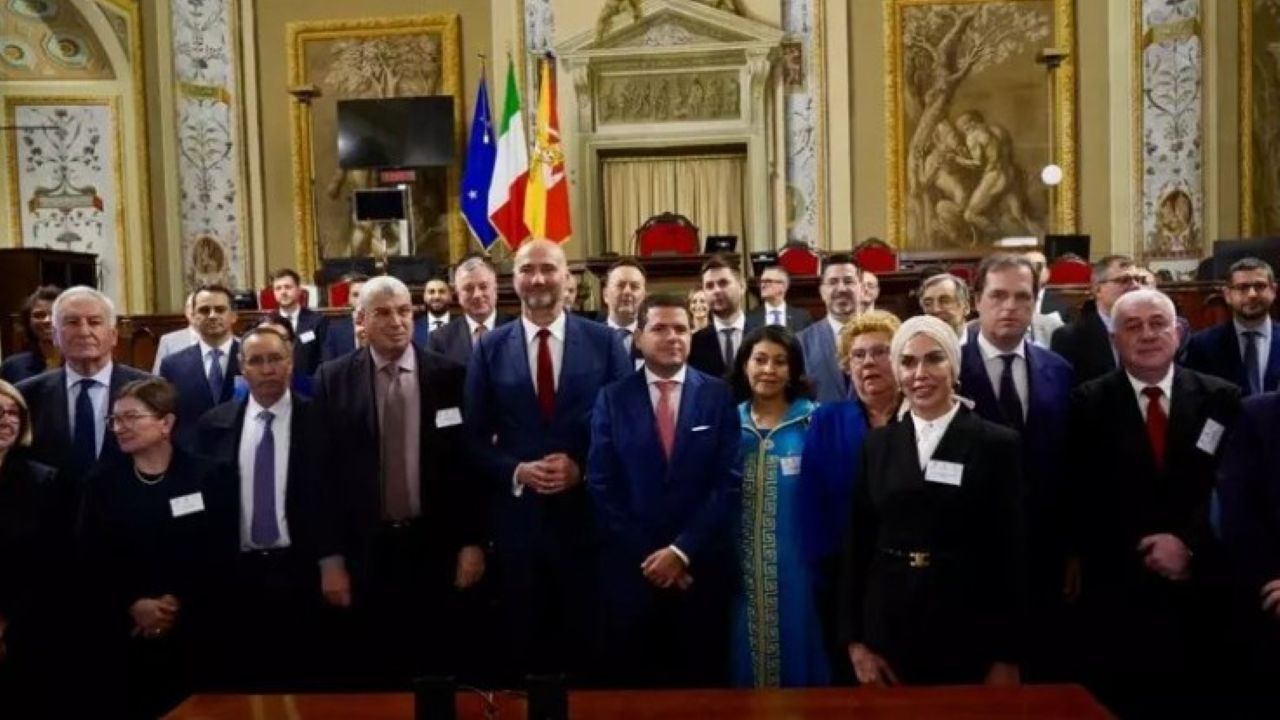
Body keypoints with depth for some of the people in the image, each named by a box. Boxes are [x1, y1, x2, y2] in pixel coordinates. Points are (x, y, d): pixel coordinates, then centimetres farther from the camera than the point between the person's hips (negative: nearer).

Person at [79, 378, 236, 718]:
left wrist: (178, 603, -13)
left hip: (190, 629, -1)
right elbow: (91, 560, 1)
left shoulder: (207, 477, 0)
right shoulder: (101, 482, 5)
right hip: (120, 630, 1)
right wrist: (133, 606, -12)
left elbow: (220, 554, -3)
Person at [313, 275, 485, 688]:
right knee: (373, 673, 11)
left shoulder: (449, 375, -2)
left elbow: (469, 461, 0)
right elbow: (324, 469, -2)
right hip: (365, 549, 0)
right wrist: (330, 556, -4)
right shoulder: (334, 380, -1)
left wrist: (472, 541, -2)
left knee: (436, 670, 11)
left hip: (435, 545, 0)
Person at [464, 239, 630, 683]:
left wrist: (583, 468, -13)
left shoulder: (604, 341, 0)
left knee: (586, 634, 9)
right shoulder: (490, 348, 3)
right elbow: (474, 437, 4)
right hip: (517, 512, 1)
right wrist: (516, 471, -12)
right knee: (521, 635, 13)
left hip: (586, 509, -1)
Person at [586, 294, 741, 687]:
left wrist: (683, 550, -10)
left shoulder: (718, 395, 2)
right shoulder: (613, 398, 3)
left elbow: (730, 482, -4)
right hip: (630, 567, 0)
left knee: (698, 681, 9)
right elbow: (602, 486, -1)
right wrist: (646, 556, -8)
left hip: (701, 567, 0)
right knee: (630, 683, 9)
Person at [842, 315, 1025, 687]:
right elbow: (858, 543, 5)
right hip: (889, 628, 3)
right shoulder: (877, 444, 5)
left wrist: (1007, 658, -6)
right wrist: (856, 641, 1)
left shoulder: (996, 444, -4)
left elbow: (1010, 554, -4)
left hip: (967, 635, -2)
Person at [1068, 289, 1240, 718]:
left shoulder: (1221, 399, 3)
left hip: (1202, 592, 2)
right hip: (1119, 593, -1)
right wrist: (1142, 554, -10)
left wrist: (1189, 544, -13)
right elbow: (1079, 500, -4)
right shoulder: (1088, 404, -1)